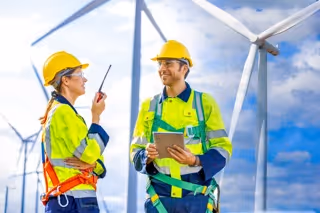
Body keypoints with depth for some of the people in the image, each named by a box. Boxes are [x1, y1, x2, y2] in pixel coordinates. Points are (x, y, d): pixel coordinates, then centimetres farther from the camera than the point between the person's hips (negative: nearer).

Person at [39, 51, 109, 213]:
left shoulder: (67, 112, 20)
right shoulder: (63, 112, -10)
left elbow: (96, 156, 18)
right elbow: (89, 152, -15)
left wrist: (90, 163, -6)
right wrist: (96, 116, -5)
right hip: (72, 200, -10)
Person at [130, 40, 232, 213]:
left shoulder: (205, 103, 3)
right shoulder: (149, 106, 9)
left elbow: (222, 148, 0)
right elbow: (135, 151, 10)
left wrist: (196, 160, -18)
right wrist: (147, 156, -13)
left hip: (197, 198, -2)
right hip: (159, 198, 2)